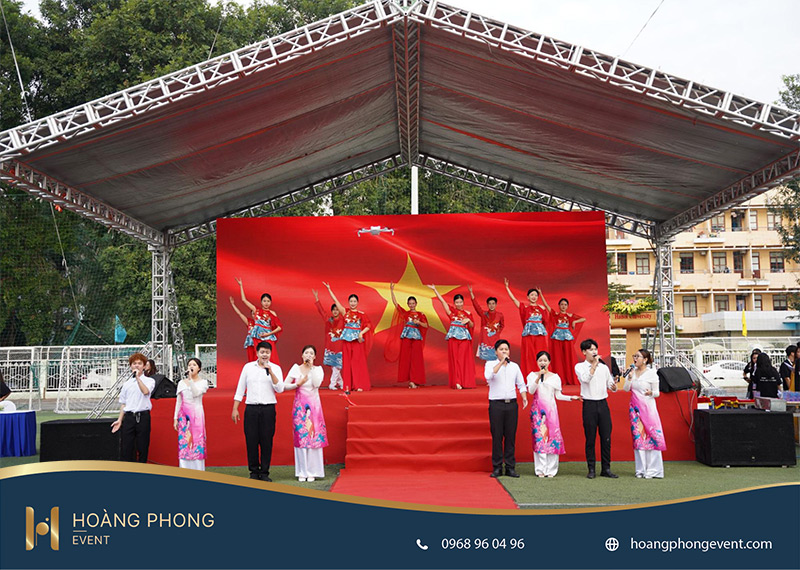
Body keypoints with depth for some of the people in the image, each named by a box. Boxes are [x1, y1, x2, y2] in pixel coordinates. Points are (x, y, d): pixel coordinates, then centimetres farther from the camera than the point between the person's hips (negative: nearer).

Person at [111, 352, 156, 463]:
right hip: (129, 416, 3)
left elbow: (146, 391, -17)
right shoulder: (127, 383, 15)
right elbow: (123, 403, 16)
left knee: (142, 448, 1)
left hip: (143, 416, -3)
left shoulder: (149, 380, 6)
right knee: (126, 448, -1)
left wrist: (138, 377, -15)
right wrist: (120, 420, 9)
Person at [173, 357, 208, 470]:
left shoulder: (203, 382, 3)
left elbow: (196, 393, -16)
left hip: (197, 415, -2)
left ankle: (198, 472, -2)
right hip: (184, 415, 3)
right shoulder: (182, 383, 12)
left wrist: (191, 379, -20)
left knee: (197, 441, -6)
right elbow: (178, 401, 13)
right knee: (183, 442, -3)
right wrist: (175, 418, 8)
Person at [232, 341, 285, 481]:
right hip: (251, 408, 1)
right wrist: (235, 409, 6)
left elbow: (280, 389, -7)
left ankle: (264, 472, 10)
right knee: (251, 441, 0)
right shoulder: (248, 367, 9)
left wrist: (271, 373, -17)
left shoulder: (275, 368, 5)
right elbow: (240, 389, 11)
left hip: (268, 409, -1)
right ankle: (254, 472, 11)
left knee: (266, 442, 0)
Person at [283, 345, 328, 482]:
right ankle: (302, 472, 4)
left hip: (314, 406, 0)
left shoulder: (318, 369, 4)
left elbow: (317, 384, -14)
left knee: (314, 438, -3)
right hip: (300, 406, 0)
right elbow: (285, 385, 5)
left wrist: (311, 367, -12)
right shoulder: (296, 368, 5)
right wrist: (298, 384, -8)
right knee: (300, 438, -1)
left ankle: (312, 471, 2)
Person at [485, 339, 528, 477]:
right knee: (497, 436, -2)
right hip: (496, 404, -3)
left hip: (512, 404, 3)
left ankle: (510, 467, 8)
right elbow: (488, 375, -19)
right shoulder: (490, 364, 3)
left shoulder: (514, 366, 14)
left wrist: (524, 397, 4)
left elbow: (521, 384, 19)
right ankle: (497, 467, 5)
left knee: (511, 436, 2)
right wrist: (501, 362, -17)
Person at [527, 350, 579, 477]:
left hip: (551, 409, 1)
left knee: (552, 436, -6)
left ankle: (551, 470, -1)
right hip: (537, 409, -1)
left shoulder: (555, 377, 9)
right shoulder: (532, 375, 7)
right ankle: (540, 470, -3)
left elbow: (558, 396, 11)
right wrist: (539, 377, -16)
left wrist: (571, 398, -2)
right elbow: (531, 391, -7)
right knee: (539, 437, -6)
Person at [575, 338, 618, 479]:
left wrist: (614, 387, -8)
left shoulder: (604, 367, 14)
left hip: (603, 404, 3)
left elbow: (610, 384, 14)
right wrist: (594, 364, -13)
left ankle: (606, 468, 8)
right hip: (589, 404, -3)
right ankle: (591, 469, 7)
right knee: (590, 438, 0)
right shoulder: (580, 366, 3)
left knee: (606, 437, 1)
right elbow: (586, 378, -16)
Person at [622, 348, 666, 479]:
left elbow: (657, 393, -1)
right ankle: (641, 469, 8)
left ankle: (652, 469, 0)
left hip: (648, 407, -4)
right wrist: (629, 378, -9)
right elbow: (626, 389, 7)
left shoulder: (652, 374, -5)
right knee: (638, 437, 3)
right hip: (635, 407, 4)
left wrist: (651, 393, -23)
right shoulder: (632, 371, 8)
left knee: (651, 436, -6)